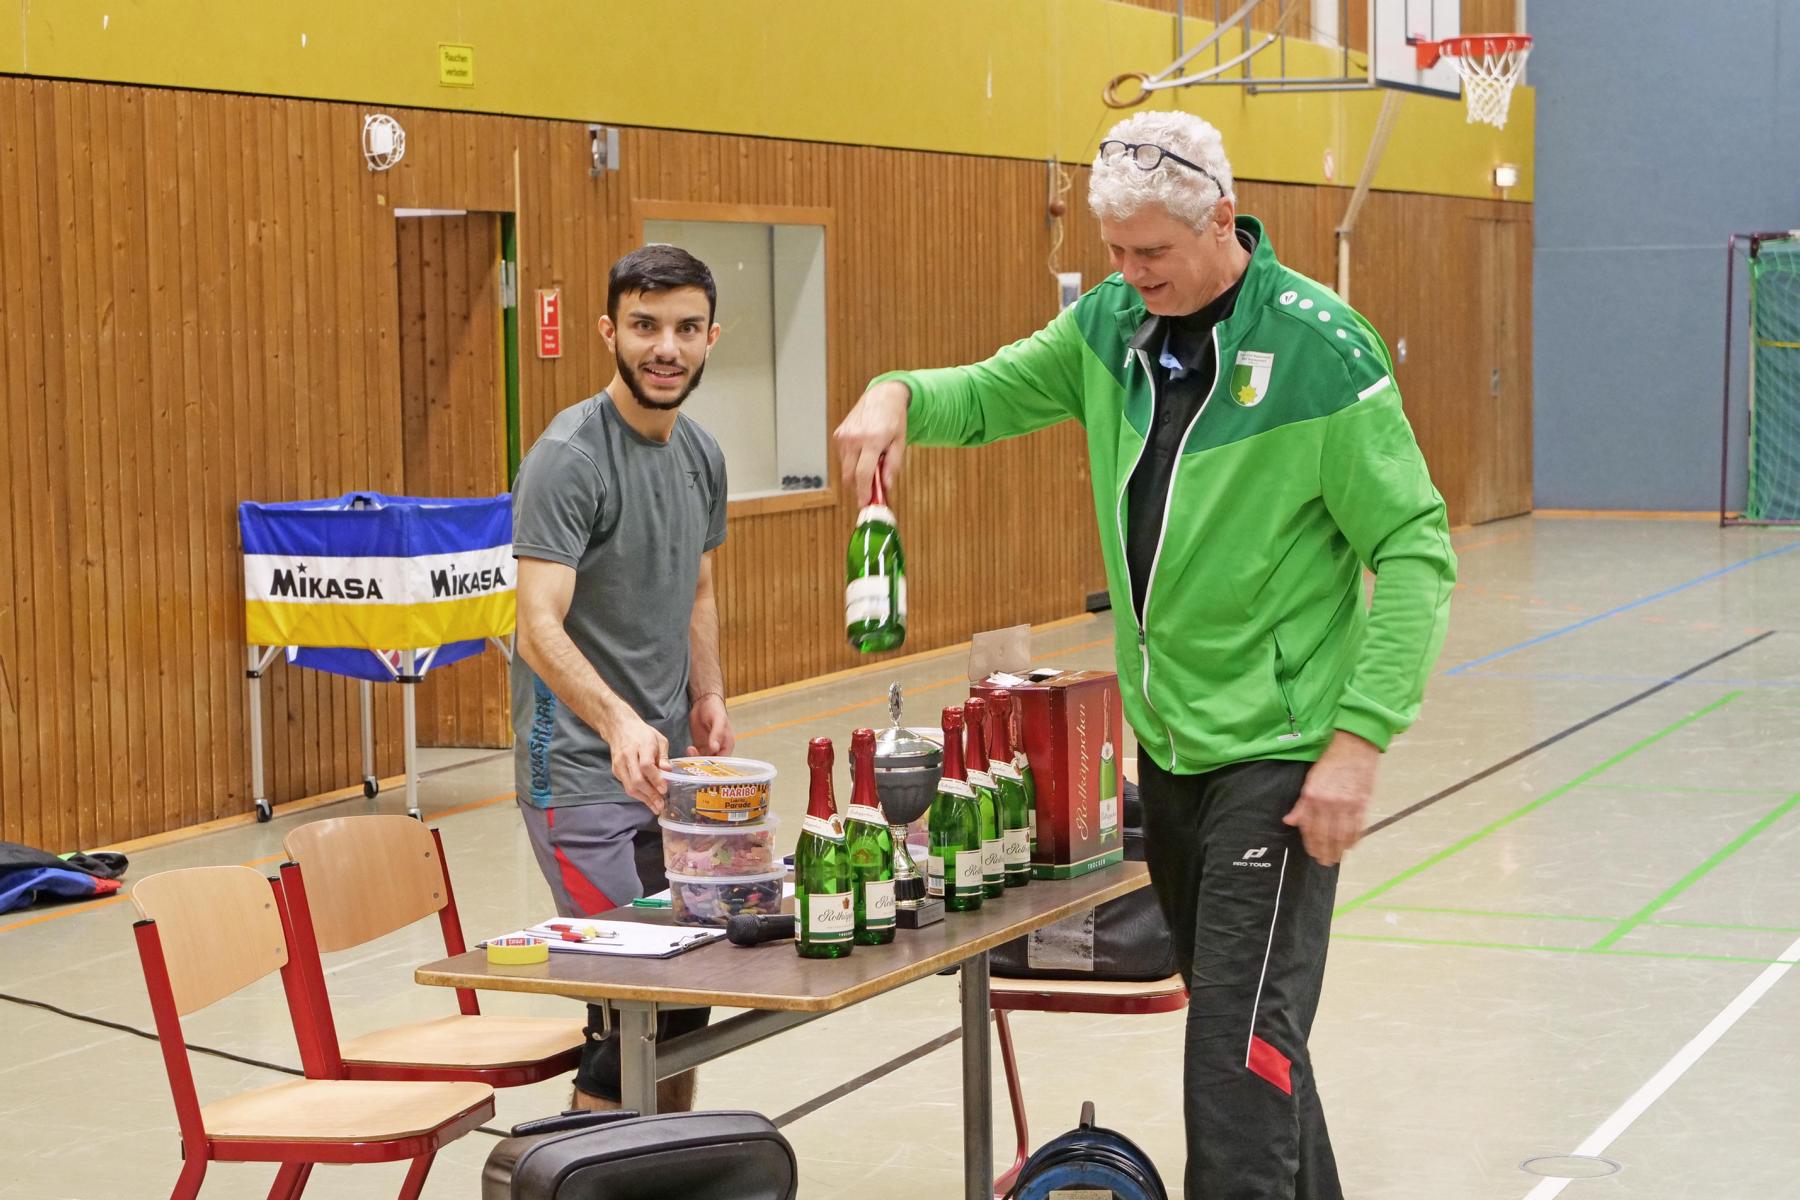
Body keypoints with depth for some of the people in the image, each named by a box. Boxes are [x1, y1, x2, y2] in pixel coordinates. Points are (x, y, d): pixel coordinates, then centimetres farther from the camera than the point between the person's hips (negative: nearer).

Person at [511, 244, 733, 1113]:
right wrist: (619, 723, -41)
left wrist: (709, 699, 6)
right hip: (582, 771, -8)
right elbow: (540, 627, -25)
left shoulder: (701, 454, 9)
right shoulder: (569, 457, -15)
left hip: (669, 762, 8)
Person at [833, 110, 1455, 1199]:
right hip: (1165, 741, 7)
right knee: (1236, 1013, 18)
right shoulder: (1114, 323, 4)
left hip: (1276, 752, -7)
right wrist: (901, 396, -10)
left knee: (1242, 1048, -11)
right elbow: (991, 393, 15)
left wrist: (1361, 738, -22)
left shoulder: (1320, 350, -15)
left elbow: (1416, 551, -15)